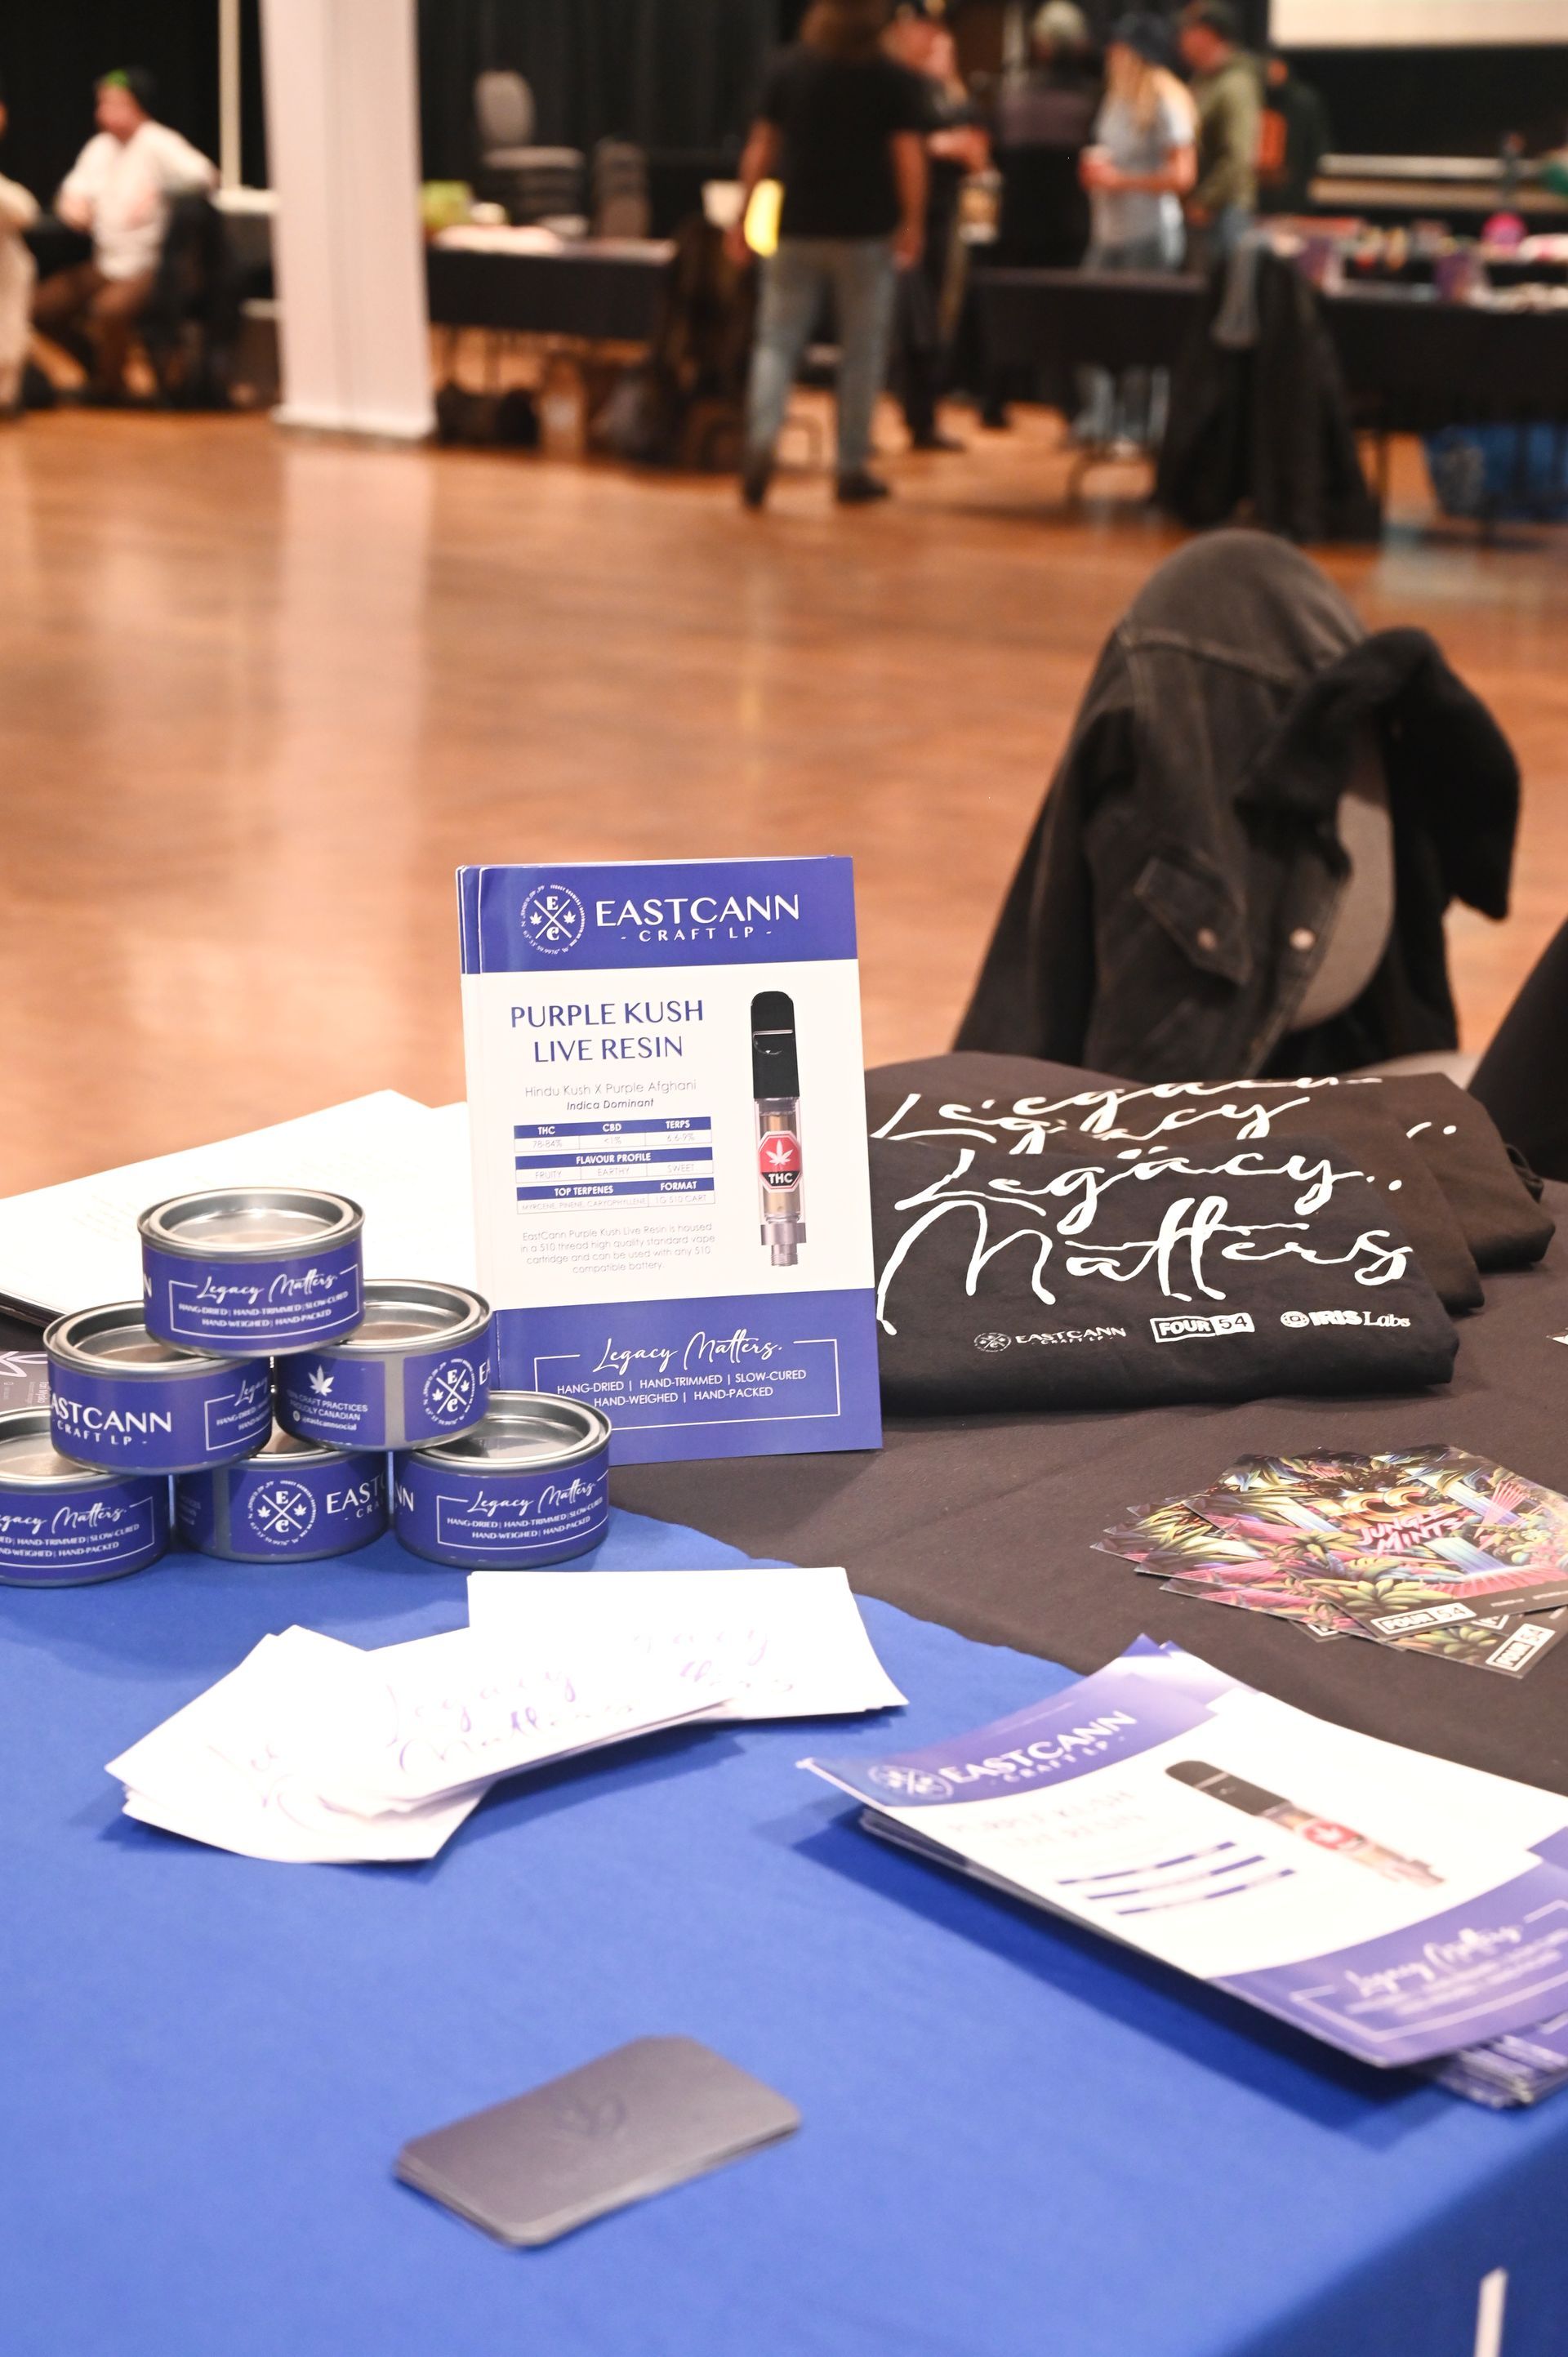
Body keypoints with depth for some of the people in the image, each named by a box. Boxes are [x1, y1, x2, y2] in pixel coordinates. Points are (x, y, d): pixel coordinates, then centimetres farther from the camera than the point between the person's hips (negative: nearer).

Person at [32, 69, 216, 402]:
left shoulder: (158, 144, -11)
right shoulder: (100, 147, 11)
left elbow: (206, 177, -24)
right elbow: (72, 195, 13)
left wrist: (156, 193, -36)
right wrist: (74, 206, -12)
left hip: (149, 266, -7)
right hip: (105, 266, 7)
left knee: (109, 310, -34)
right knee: (42, 307, -5)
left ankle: (110, 384, -7)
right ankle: (94, 363, 19)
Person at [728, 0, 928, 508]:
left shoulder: (790, 70, 4)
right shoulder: (895, 80, -2)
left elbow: (760, 148, 4)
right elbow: (909, 156, -9)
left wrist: (744, 214, 9)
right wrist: (913, 223, -4)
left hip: (797, 228, 2)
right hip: (866, 234, -2)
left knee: (777, 341, 5)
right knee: (861, 352, 7)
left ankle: (762, 440, -18)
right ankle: (853, 468, 9)